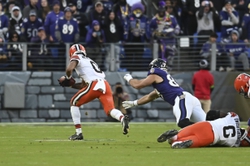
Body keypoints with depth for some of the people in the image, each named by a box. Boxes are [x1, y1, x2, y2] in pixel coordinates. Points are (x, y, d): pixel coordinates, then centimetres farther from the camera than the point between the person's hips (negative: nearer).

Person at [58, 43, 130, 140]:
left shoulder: (76, 58, 14)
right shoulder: (89, 61, 36)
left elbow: (69, 69, -8)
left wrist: (68, 79, 11)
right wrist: (69, 84, 35)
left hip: (94, 85, -6)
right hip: (105, 84, 6)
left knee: (74, 103, 14)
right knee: (110, 109, -4)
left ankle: (78, 133, 10)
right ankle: (122, 118, -39)